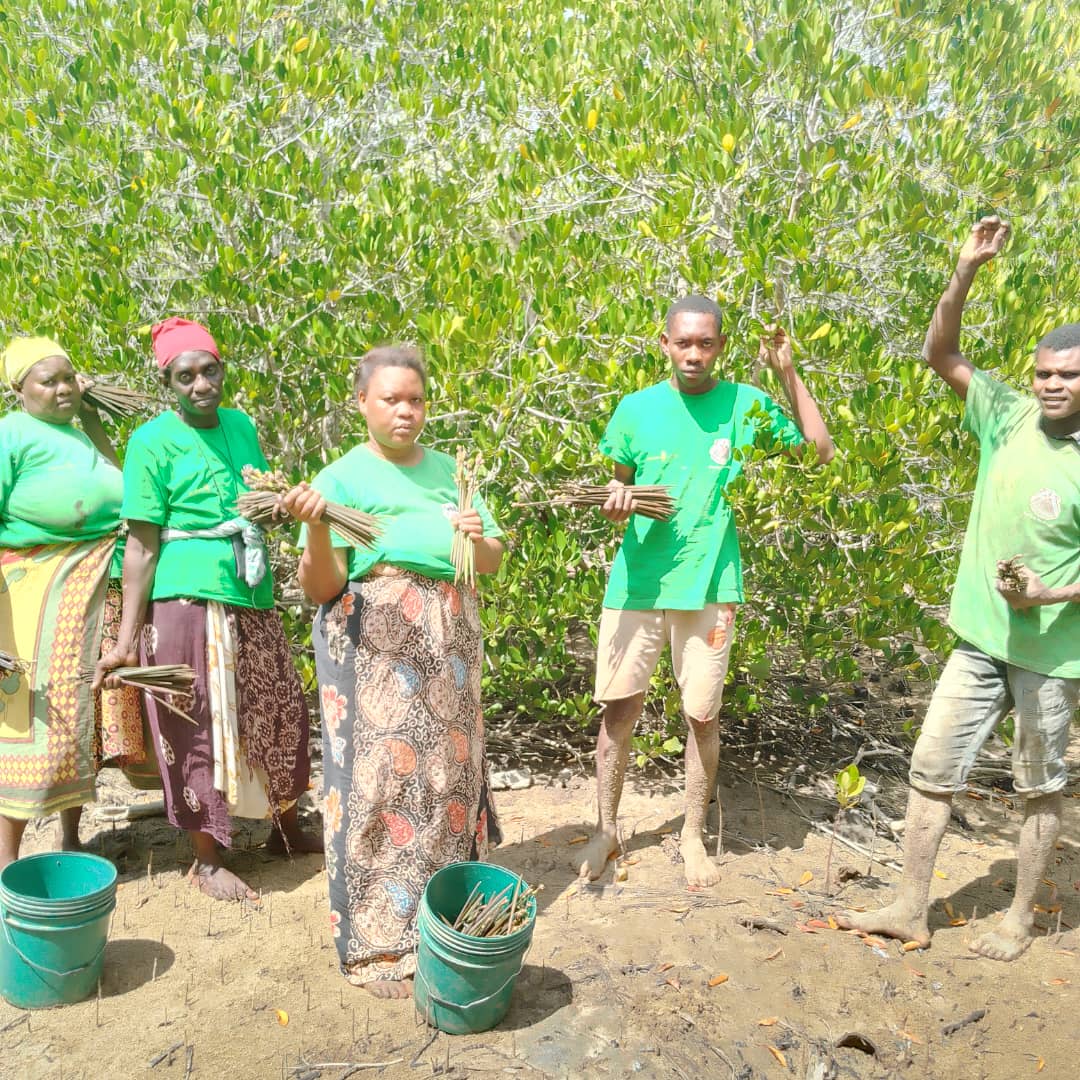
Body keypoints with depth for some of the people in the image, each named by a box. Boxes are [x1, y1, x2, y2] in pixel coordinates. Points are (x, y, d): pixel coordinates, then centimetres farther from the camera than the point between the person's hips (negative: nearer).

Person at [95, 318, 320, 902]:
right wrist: (127, 638, -13)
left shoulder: (241, 424, 9)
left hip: (252, 600, 6)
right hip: (188, 603, -6)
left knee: (278, 713, 15)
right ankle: (207, 860, 22)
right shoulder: (153, 442, -8)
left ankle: (286, 827, 36)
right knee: (199, 728, 3)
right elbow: (142, 546, -10)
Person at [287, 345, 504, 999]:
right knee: (380, 781, -4)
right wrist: (316, 528, -24)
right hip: (374, 645, -5)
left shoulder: (448, 470, 13)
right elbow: (320, 588, -6)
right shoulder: (342, 477, -1)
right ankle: (378, 943, 11)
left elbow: (492, 562, 17)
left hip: (449, 644, 5)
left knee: (448, 773, 10)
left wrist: (480, 539, -5)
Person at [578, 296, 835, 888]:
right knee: (618, 708, 5)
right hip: (637, 581, 1)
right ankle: (606, 830, 25)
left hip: (709, 585, 0)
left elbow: (821, 450, -1)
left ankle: (694, 835, 28)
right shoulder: (637, 408, 1)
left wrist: (788, 373, -7)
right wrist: (616, 501, -13)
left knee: (702, 716, 7)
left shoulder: (744, 404, 0)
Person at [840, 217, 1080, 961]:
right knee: (931, 770, 7)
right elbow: (941, 354, 2)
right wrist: (966, 272, -8)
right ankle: (911, 911, 21)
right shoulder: (1010, 420, 0)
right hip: (980, 640, 4)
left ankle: (1020, 920, 30)